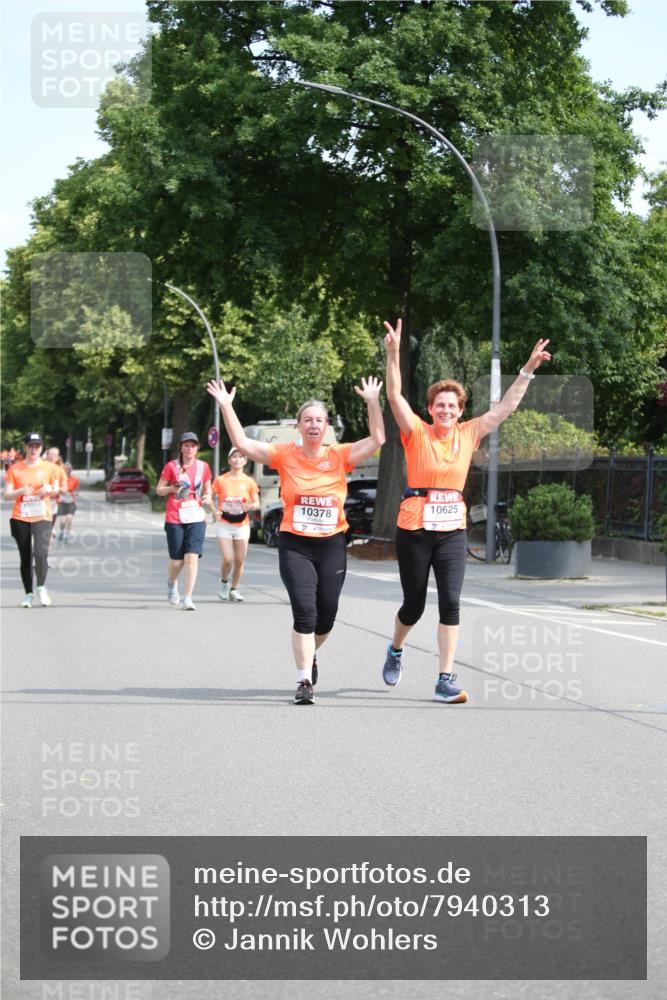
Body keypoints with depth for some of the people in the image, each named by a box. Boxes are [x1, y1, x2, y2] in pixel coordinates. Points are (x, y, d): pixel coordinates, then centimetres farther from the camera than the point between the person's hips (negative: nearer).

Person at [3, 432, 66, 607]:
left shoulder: (49, 468, 4)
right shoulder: (15, 469, 2)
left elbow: (56, 491, 13)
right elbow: (6, 495, 1)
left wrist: (51, 489, -10)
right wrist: (21, 491, -18)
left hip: (42, 517, -1)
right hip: (20, 518, 1)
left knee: (41, 553, -19)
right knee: (25, 558, 4)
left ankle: (41, 587, 2)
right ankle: (28, 593, 15)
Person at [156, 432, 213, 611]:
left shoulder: (203, 467, 7)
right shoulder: (171, 466, 1)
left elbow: (207, 489, 20)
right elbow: (159, 490, 6)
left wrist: (207, 497, -2)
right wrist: (171, 488, -15)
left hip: (196, 518, 1)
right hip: (174, 518, -1)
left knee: (192, 557, -13)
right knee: (177, 560, 3)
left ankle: (187, 599, -12)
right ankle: (172, 584, 37)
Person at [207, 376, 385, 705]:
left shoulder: (340, 456, 1)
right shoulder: (285, 455, -1)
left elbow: (377, 440, -4)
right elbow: (242, 443, -4)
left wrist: (373, 403, -11)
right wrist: (226, 407, -11)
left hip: (332, 545, 2)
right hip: (295, 545, -2)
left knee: (326, 616, 10)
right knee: (304, 611, -14)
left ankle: (309, 655, 43)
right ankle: (304, 681, -6)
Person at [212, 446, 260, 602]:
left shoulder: (249, 482, 3)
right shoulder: (220, 480, 1)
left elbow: (257, 503, 6)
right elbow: (211, 498, 8)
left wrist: (250, 506, -17)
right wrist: (215, 511, -12)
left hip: (242, 525, 1)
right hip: (224, 525, -1)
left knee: (239, 560, 0)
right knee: (228, 559, -11)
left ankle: (234, 589, 19)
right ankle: (224, 582, 18)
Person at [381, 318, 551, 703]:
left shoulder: (469, 434, 4)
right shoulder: (417, 433, -5)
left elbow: (507, 406, 5)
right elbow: (395, 395, -17)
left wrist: (528, 370, -2)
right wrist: (394, 355, -30)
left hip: (453, 531, 2)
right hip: (414, 530, -2)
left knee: (451, 601, -10)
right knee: (414, 605, 9)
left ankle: (446, 681, -6)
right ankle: (396, 651, 41)